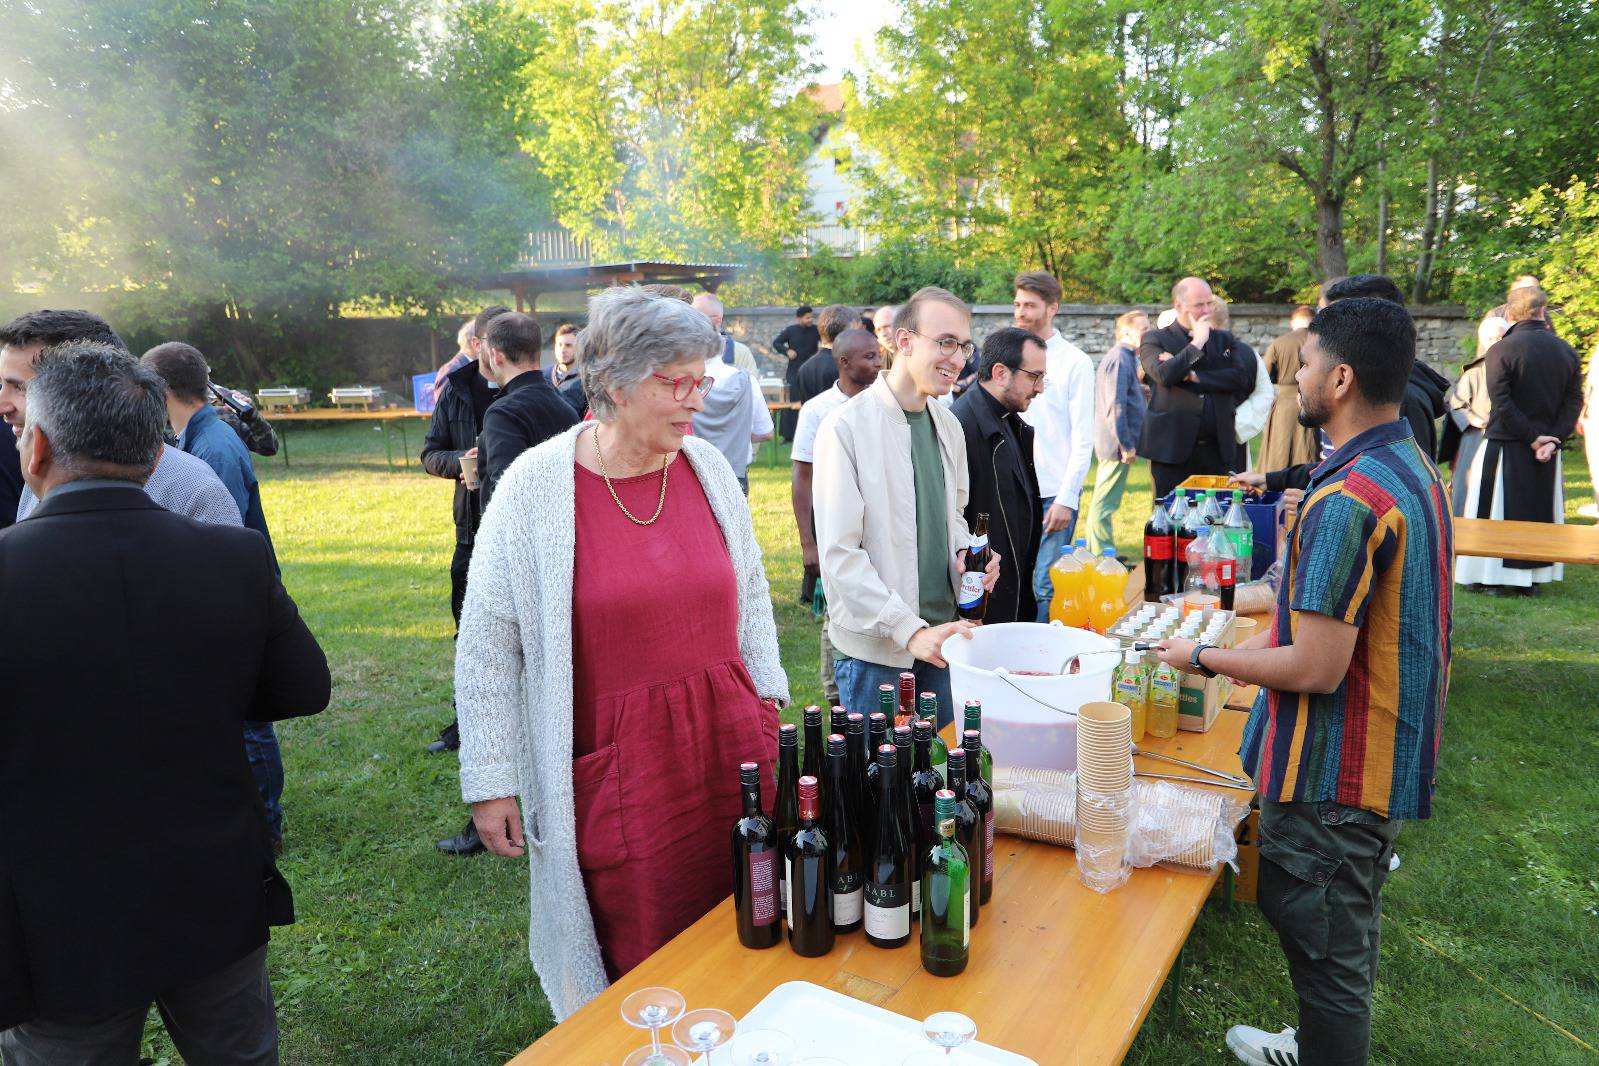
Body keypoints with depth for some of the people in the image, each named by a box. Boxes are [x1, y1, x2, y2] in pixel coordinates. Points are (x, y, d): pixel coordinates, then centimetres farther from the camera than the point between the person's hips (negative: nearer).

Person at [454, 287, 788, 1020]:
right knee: (628, 962, 9)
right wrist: (488, 782, -3)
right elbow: (488, 646, -5)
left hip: (728, 746, 4)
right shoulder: (536, 486, -10)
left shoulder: (708, 467, 2)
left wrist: (766, 700, 12)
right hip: (610, 769, -3)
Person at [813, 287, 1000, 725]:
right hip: (874, 646, -6)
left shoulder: (949, 426, 7)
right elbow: (840, 556, -18)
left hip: (940, 633, 7)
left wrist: (965, 552, -2)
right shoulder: (846, 427, -15)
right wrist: (909, 630, -21)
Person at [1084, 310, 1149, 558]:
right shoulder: (1120, 359, -16)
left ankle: (1098, 555, 24)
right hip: (1118, 444, -11)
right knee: (1105, 503, -5)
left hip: (1114, 444, 11)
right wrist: (1126, 445, -20)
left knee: (1103, 502, 15)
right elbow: (1115, 406, -23)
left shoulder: (1126, 358, 16)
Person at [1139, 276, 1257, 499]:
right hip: (1173, 450, -3)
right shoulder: (1155, 340, 4)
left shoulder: (1225, 339, 16)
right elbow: (1164, 375, -16)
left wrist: (1192, 376, -9)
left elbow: (1245, 378, -1)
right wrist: (1197, 342, -9)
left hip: (1220, 450, 3)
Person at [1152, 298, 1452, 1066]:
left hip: (1335, 773, -10)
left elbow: (1317, 668, -27)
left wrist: (1206, 659, -13)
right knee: (1341, 936, 27)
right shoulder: (1415, 469, 6)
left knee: (1326, 946, 8)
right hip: (1389, 758, 10)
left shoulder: (1346, 500, -27)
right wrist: (1271, 636, 14)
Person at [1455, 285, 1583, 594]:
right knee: (1541, 511, 14)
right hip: (1547, 452, 5)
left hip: (1505, 446, -4)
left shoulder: (1500, 351, -13)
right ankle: (1532, 578, 20)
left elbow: (1502, 405, -18)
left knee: (1499, 511, 5)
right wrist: (1552, 440, -5)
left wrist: (1532, 438, -10)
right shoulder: (1566, 351, 2)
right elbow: (1573, 401, -1)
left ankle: (1496, 579, 8)